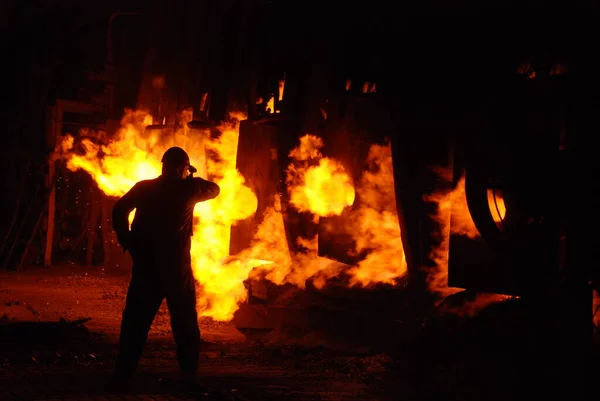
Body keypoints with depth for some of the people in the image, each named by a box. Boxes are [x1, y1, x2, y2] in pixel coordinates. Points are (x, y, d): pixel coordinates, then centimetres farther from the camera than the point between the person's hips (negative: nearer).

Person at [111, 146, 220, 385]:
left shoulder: (144, 188, 3)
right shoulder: (187, 189, -1)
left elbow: (120, 211, -5)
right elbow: (214, 189, 17)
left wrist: (127, 242, 2)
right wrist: (191, 179, 28)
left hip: (145, 263, 2)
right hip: (176, 265, -1)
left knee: (136, 320, 5)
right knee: (185, 321, 12)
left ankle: (124, 374, 0)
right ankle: (189, 372, 15)